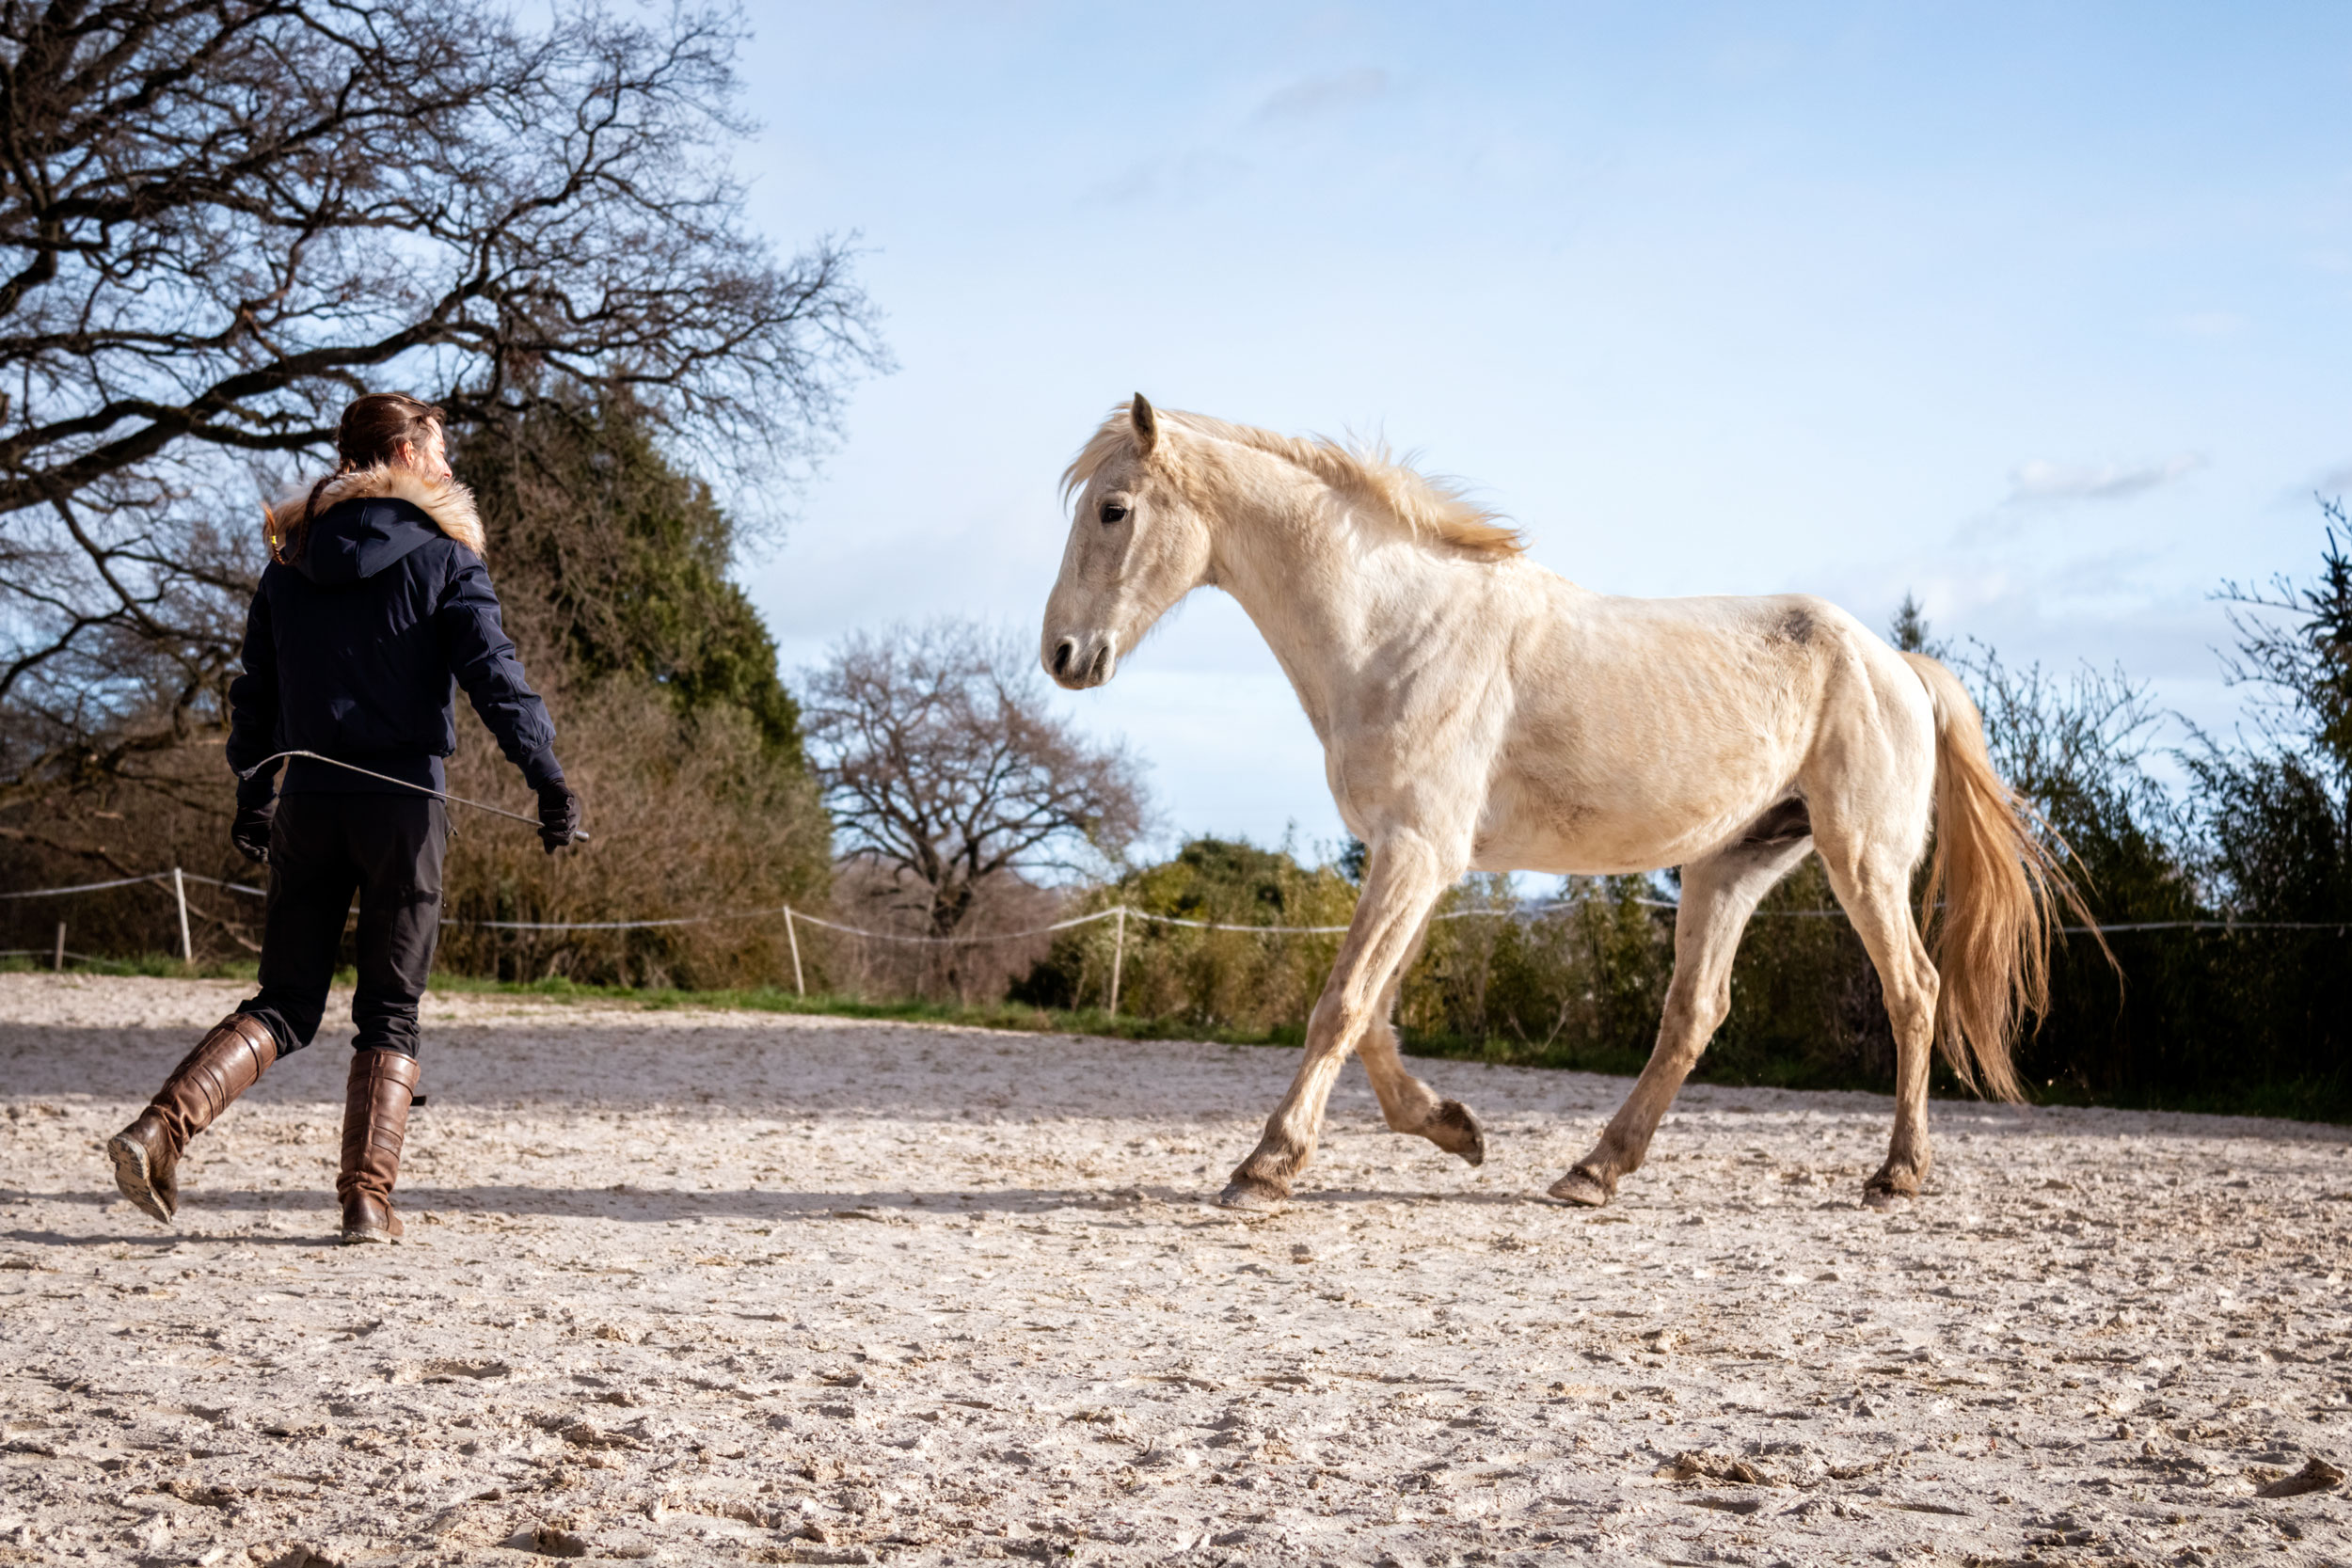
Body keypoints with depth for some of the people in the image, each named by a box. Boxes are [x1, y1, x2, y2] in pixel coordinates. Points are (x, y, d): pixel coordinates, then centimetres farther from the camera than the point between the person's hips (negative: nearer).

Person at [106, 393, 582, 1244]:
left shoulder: (289, 560, 13)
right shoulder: (443, 557, -2)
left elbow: (255, 690, 16)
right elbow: (493, 672, -12)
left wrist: (251, 793, 26)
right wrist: (548, 777, -15)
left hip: (308, 799, 4)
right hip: (404, 800, -4)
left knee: (285, 1004, 11)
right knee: (390, 1013, 5)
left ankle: (161, 1127, -9)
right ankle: (367, 1197, -2)